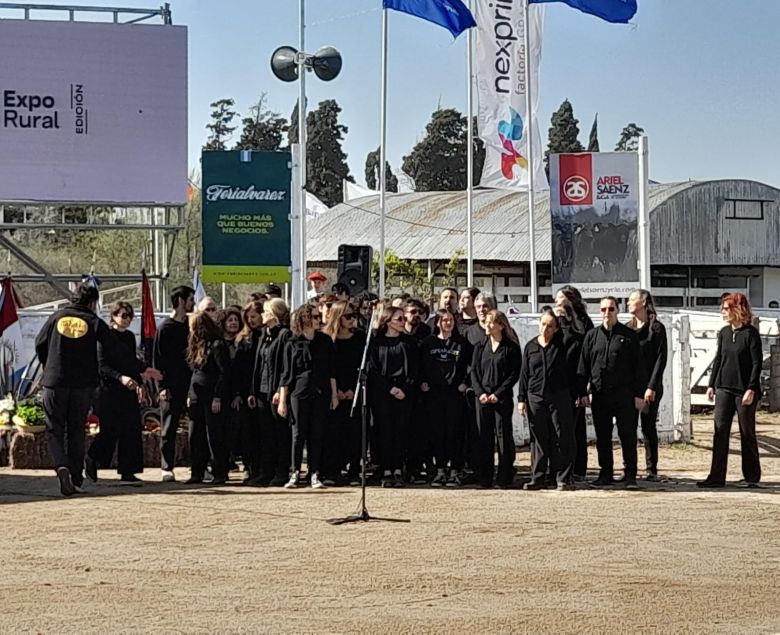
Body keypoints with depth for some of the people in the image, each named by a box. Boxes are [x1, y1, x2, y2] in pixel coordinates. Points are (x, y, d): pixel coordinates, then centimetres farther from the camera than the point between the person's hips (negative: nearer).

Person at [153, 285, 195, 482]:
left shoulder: (192, 325, 13)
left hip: (191, 384, 5)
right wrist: (162, 387, -11)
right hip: (172, 388, -5)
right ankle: (167, 469, 3)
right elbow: (157, 359, -4)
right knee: (169, 430, -1)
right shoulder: (165, 328, -3)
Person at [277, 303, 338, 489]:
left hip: (321, 393, 1)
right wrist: (282, 400, 0)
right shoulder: (293, 343, 2)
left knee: (317, 434, 1)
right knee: (298, 434, 0)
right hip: (299, 392, -1)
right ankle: (295, 473, 7)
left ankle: (315, 474, 4)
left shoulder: (325, 341, 7)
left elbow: (332, 370, 10)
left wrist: (334, 394, 5)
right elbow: (286, 373, 3)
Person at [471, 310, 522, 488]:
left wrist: (498, 394, -12)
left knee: (503, 435, -3)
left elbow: (514, 374, -5)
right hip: (482, 397, 4)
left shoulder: (512, 348, -1)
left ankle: (505, 478, 3)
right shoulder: (480, 347, 12)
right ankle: (484, 478, 7)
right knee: (484, 436, 3)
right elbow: (474, 371, 9)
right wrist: (480, 392, -6)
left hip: (503, 398, -4)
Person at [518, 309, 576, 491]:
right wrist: (521, 398, 6)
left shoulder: (562, 344, 3)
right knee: (539, 440, 7)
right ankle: (538, 478, 13)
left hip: (559, 397, -2)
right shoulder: (530, 346, 8)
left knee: (562, 438, -2)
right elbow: (524, 373, 10)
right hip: (535, 398, 2)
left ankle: (563, 479, 4)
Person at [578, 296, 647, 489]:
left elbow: (638, 366, 0)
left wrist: (639, 394, -5)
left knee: (628, 436, -2)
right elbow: (583, 366, 11)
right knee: (602, 437, 8)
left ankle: (630, 475, 4)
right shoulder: (591, 336, 10)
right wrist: (583, 392, 4)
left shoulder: (629, 335, 2)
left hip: (624, 395, -3)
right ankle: (605, 474, 17)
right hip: (599, 395, 3)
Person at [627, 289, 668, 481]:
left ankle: (652, 470, 5)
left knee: (648, 427, -2)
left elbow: (661, 359, -9)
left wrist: (652, 387, -15)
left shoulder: (656, 328, -5)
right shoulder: (628, 328, 13)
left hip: (649, 386, -5)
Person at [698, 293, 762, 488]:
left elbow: (757, 363, -10)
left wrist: (751, 389, -16)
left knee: (747, 433, 4)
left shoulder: (750, 333, -9)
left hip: (744, 390, -5)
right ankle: (716, 477, 0)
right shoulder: (724, 333, 8)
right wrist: (711, 384, 11)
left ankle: (752, 477, 15)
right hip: (724, 388, 5)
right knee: (720, 432, -1)